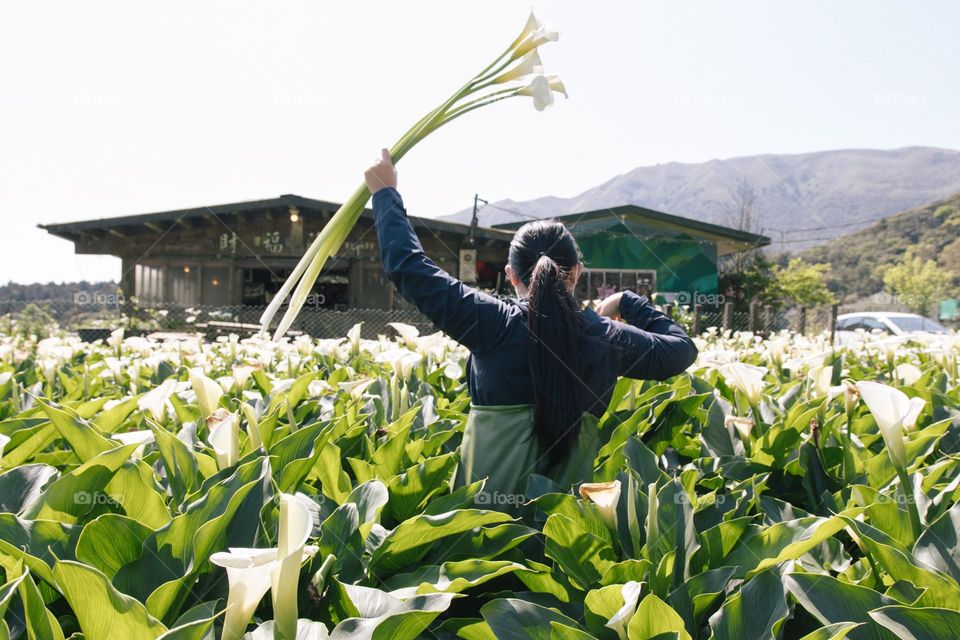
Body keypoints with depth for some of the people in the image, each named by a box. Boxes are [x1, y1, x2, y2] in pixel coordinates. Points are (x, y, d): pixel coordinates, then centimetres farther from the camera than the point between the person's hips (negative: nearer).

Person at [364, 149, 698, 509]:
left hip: (483, 507, -2)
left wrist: (386, 193, 6)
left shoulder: (495, 324, -12)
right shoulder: (608, 338, -3)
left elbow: (408, 265, -7)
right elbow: (683, 348, 15)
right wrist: (628, 303, 23)